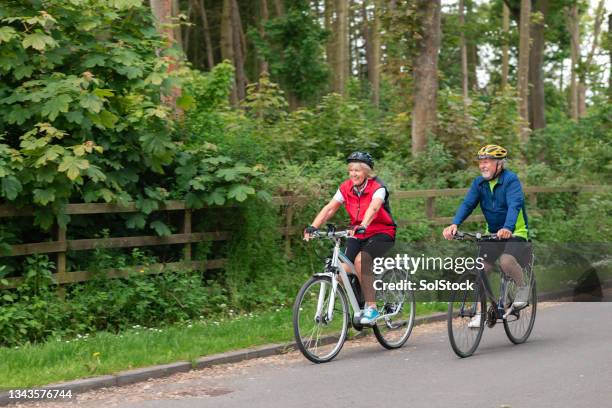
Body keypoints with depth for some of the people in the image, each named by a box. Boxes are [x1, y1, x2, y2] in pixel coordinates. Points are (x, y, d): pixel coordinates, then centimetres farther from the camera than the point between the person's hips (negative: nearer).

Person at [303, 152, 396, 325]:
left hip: (381, 233, -5)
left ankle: (371, 308, -22)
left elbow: (373, 208, -37)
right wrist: (313, 227, -27)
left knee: (361, 260, -31)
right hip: (358, 233, 5)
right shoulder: (346, 188, -4)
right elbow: (330, 208, -12)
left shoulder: (377, 188, -18)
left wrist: (362, 226, -55)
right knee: (344, 270, -15)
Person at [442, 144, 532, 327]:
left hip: (515, 232, -5)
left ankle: (523, 287, 0)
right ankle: (481, 312, 8)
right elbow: (467, 204, -12)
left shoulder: (510, 180, -17)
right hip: (492, 232, 5)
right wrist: (454, 224, -31)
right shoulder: (479, 182, -1)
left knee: (506, 261, -31)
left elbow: (515, 205, -31)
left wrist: (507, 228, -50)